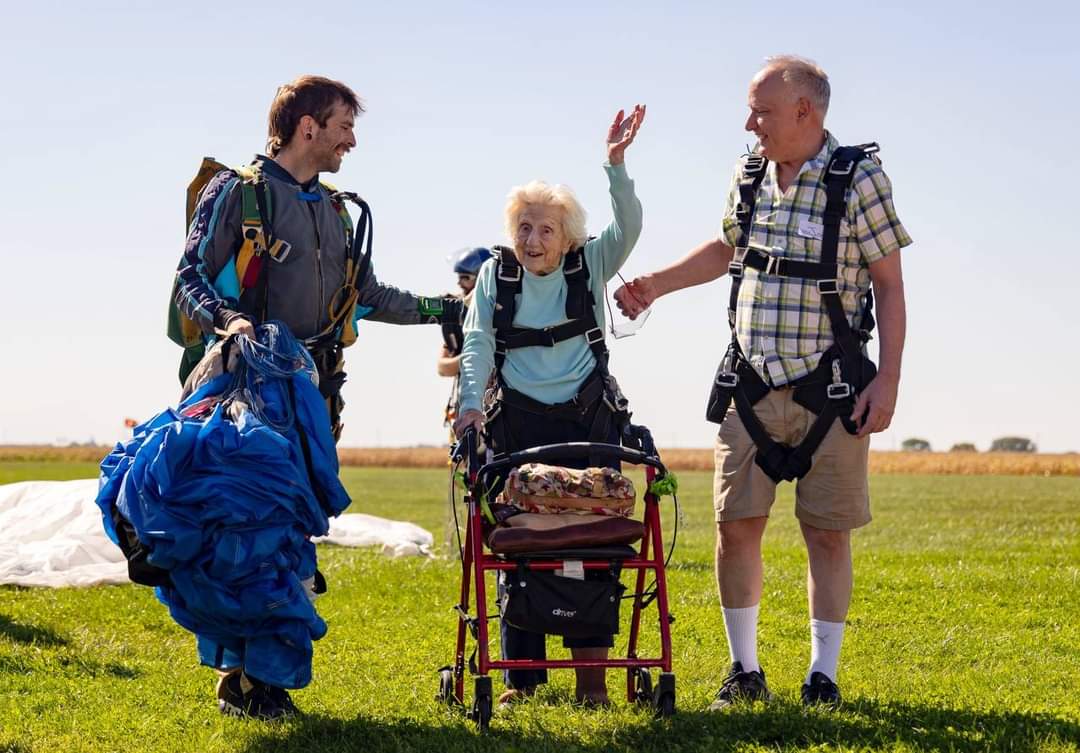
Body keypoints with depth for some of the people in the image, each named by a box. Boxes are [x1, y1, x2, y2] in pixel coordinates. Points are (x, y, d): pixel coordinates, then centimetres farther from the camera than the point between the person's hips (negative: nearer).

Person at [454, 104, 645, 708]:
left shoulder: (589, 266, 3)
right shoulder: (496, 275, 5)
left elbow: (629, 227, -13)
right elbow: (478, 343, -2)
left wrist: (616, 164, -26)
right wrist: (471, 404, -16)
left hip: (588, 420, -1)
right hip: (518, 424, 1)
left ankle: (591, 668, -2)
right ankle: (523, 672, 6)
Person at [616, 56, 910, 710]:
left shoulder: (859, 178, -9)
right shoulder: (749, 175, 6)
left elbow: (890, 285, -7)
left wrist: (888, 379, -12)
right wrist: (656, 284, 20)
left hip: (830, 388, -4)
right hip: (752, 386, 4)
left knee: (827, 532, 1)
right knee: (737, 526, 2)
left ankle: (823, 676, 10)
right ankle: (745, 672, 14)